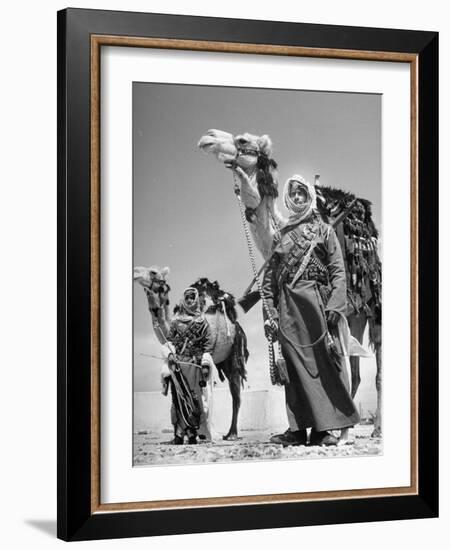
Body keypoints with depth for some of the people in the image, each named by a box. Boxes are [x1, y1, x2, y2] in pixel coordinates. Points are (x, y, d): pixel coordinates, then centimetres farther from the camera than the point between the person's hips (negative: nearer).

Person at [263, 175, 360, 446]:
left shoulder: (324, 230, 10)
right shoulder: (281, 236, 19)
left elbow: (338, 271, 1)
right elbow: (269, 278, 15)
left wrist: (335, 306, -12)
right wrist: (270, 312, 4)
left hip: (316, 302, -3)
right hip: (288, 307, 3)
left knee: (322, 363, -7)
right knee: (295, 366, 0)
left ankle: (323, 427, -5)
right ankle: (298, 429, 1)